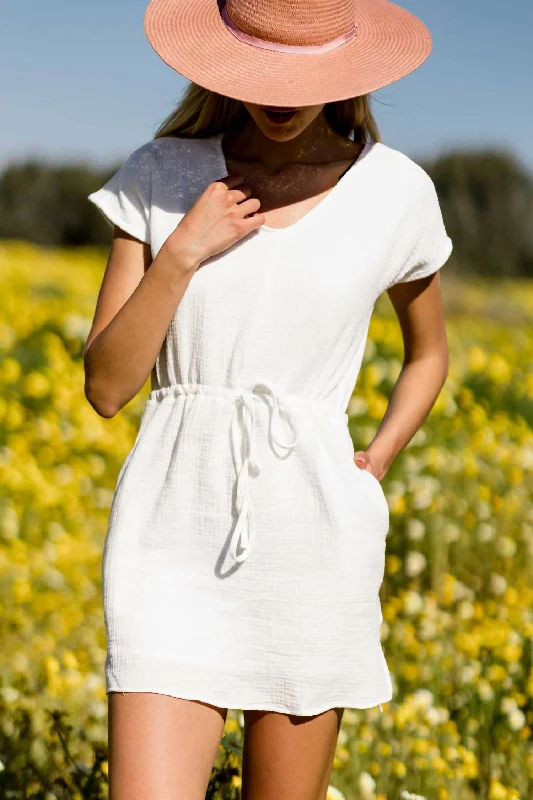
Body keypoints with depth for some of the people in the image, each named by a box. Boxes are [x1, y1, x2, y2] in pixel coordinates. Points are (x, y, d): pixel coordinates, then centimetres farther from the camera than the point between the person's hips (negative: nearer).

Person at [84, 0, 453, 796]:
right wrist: (182, 252, -14)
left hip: (311, 540, 0)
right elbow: (105, 387, -1)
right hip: (176, 532, 0)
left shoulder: (395, 192, 1)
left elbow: (429, 353, 19)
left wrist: (376, 464, 3)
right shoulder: (160, 177, 1)